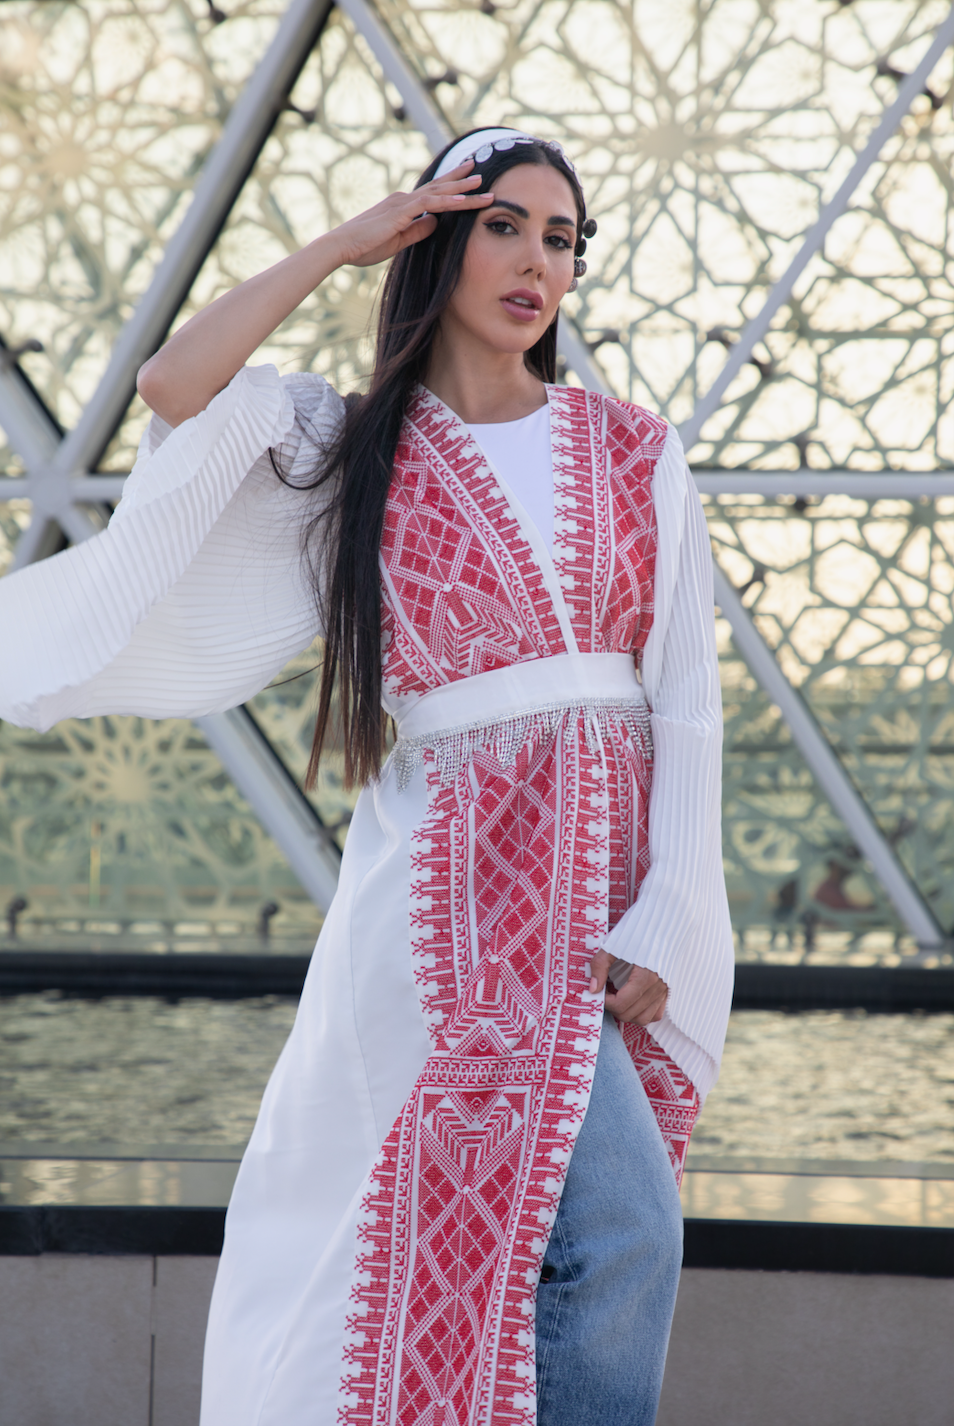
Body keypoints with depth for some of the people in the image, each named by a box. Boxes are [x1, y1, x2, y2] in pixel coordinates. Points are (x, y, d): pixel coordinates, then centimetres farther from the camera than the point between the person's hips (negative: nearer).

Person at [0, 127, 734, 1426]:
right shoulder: (352, 452, 8)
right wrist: (346, 243, -2)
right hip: (462, 883, -2)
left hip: (616, 883, 3)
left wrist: (660, 926, -5)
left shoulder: (639, 455, 11)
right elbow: (173, 385, -11)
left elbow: (686, 701, 5)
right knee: (621, 1224, -14)